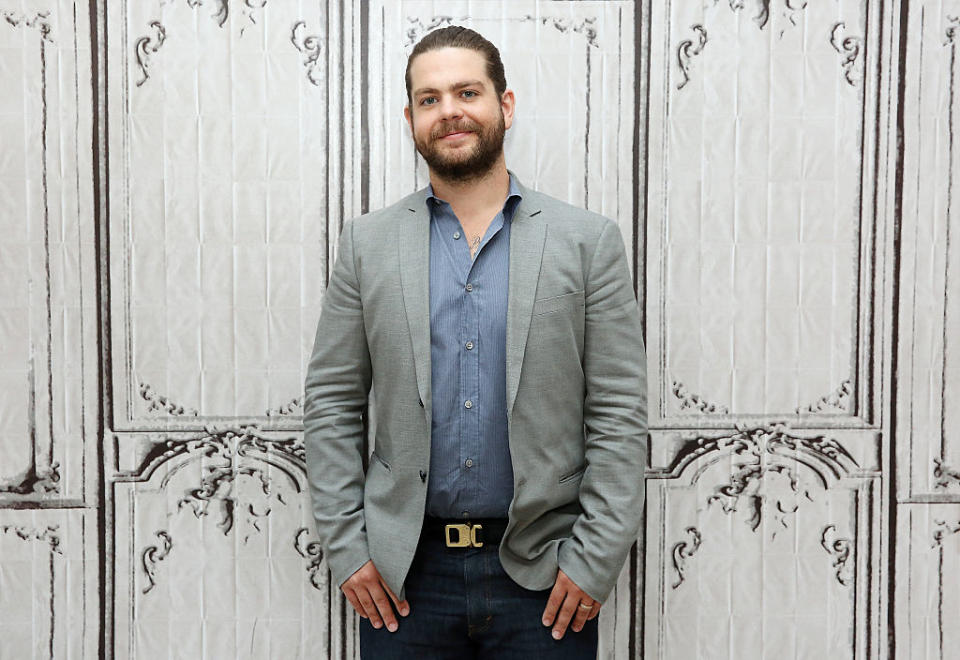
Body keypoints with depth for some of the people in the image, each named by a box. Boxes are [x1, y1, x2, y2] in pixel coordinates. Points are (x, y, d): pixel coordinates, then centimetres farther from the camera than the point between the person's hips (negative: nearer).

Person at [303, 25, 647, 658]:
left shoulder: (590, 241, -1)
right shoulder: (367, 243, 3)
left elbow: (620, 414, -3)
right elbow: (331, 403, 3)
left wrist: (595, 559, -7)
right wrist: (346, 545, -2)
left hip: (544, 575, -1)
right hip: (403, 577, 1)